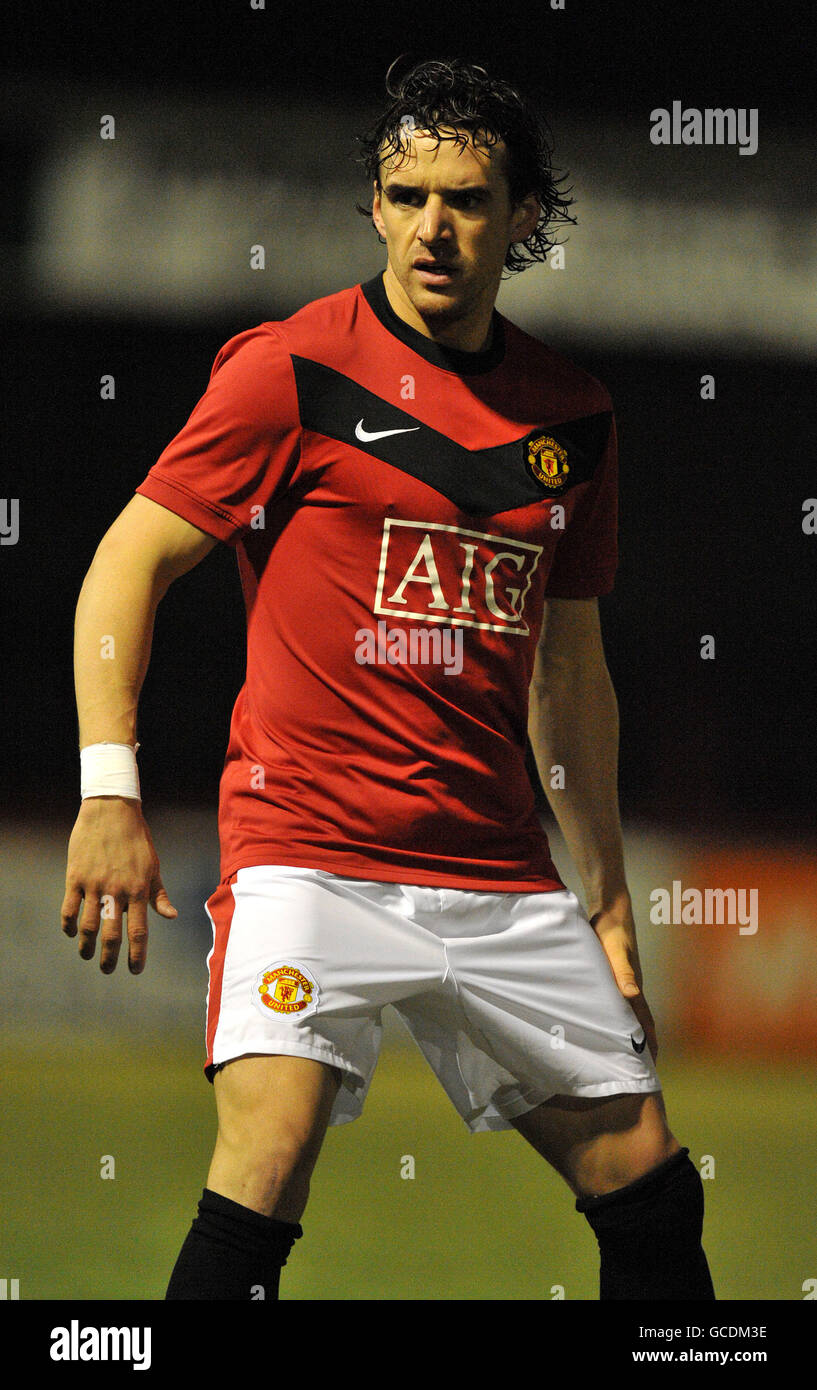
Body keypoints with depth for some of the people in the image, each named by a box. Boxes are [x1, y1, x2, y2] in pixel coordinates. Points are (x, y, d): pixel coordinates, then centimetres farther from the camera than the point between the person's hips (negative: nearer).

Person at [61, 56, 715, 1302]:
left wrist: (608, 898, 19)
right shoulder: (292, 369, -4)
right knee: (267, 1164, -24)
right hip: (310, 844, -5)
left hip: (502, 876, 5)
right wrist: (109, 791, -16)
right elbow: (129, 563, -4)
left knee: (651, 1190, 6)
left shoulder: (572, 414, 12)